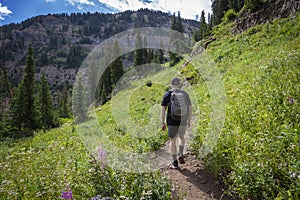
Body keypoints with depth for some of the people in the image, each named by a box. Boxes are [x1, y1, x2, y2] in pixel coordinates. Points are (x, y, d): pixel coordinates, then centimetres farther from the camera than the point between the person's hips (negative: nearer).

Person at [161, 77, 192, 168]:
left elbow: (163, 109, -7)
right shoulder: (185, 94, 3)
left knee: (172, 140, 9)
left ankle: (174, 162, 11)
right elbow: (190, 108, 3)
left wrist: (162, 123, -1)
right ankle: (180, 155, 8)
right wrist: (189, 120, 14)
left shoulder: (167, 94, -4)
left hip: (172, 121, -2)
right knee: (181, 137, 25)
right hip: (183, 121, 2)